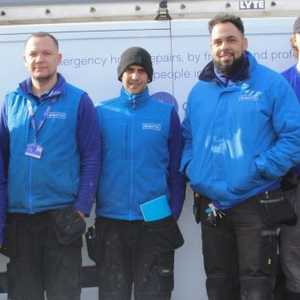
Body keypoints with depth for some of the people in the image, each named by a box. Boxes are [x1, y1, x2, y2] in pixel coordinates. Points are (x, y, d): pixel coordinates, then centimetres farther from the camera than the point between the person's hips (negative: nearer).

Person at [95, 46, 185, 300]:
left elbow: (176, 168, 3)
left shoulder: (167, 113, 1)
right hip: (110, 220, 1)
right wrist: (90, 204, 2)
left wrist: (173, 215, -1)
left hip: (155, 220, -1)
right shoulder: (102, 112, 3)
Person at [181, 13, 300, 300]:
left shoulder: (271, 83, -5)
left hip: (256, 204, -5)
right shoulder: (199, 90, 10)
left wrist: (259, 169, -18)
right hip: (210, 205, 5)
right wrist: (190, 168, 1)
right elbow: (187, 137, 19)